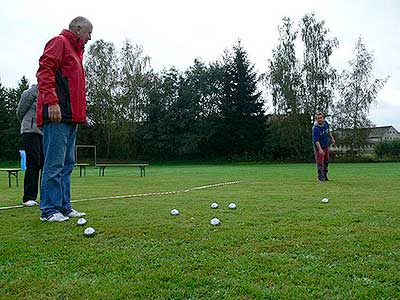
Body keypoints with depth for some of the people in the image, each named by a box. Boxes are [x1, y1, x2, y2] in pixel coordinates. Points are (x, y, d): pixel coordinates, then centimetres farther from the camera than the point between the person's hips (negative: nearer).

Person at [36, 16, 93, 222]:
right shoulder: (59, 42, -1)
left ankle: (64, 207, 15)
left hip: (70, 118, 10)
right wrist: (51, 101, -22)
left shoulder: (75, 50, 27)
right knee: (54, 164, -8)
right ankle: (49, 210, -2)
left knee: (67, 165, 10)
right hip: (57, 115, -10)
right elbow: (44, 72, -13)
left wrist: (81, 113, 21)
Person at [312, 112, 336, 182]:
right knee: (320, 163, -7)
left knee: (326, 161, 17)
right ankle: (321, 178, 4)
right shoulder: (315, 128, -28)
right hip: (319, 147, -8)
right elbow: (316, 140, -31)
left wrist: (332, 138, 18)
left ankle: (325, 176, 32)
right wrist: (320, 149, -39)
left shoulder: (326, 123, -6)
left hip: (326, 145, 8)